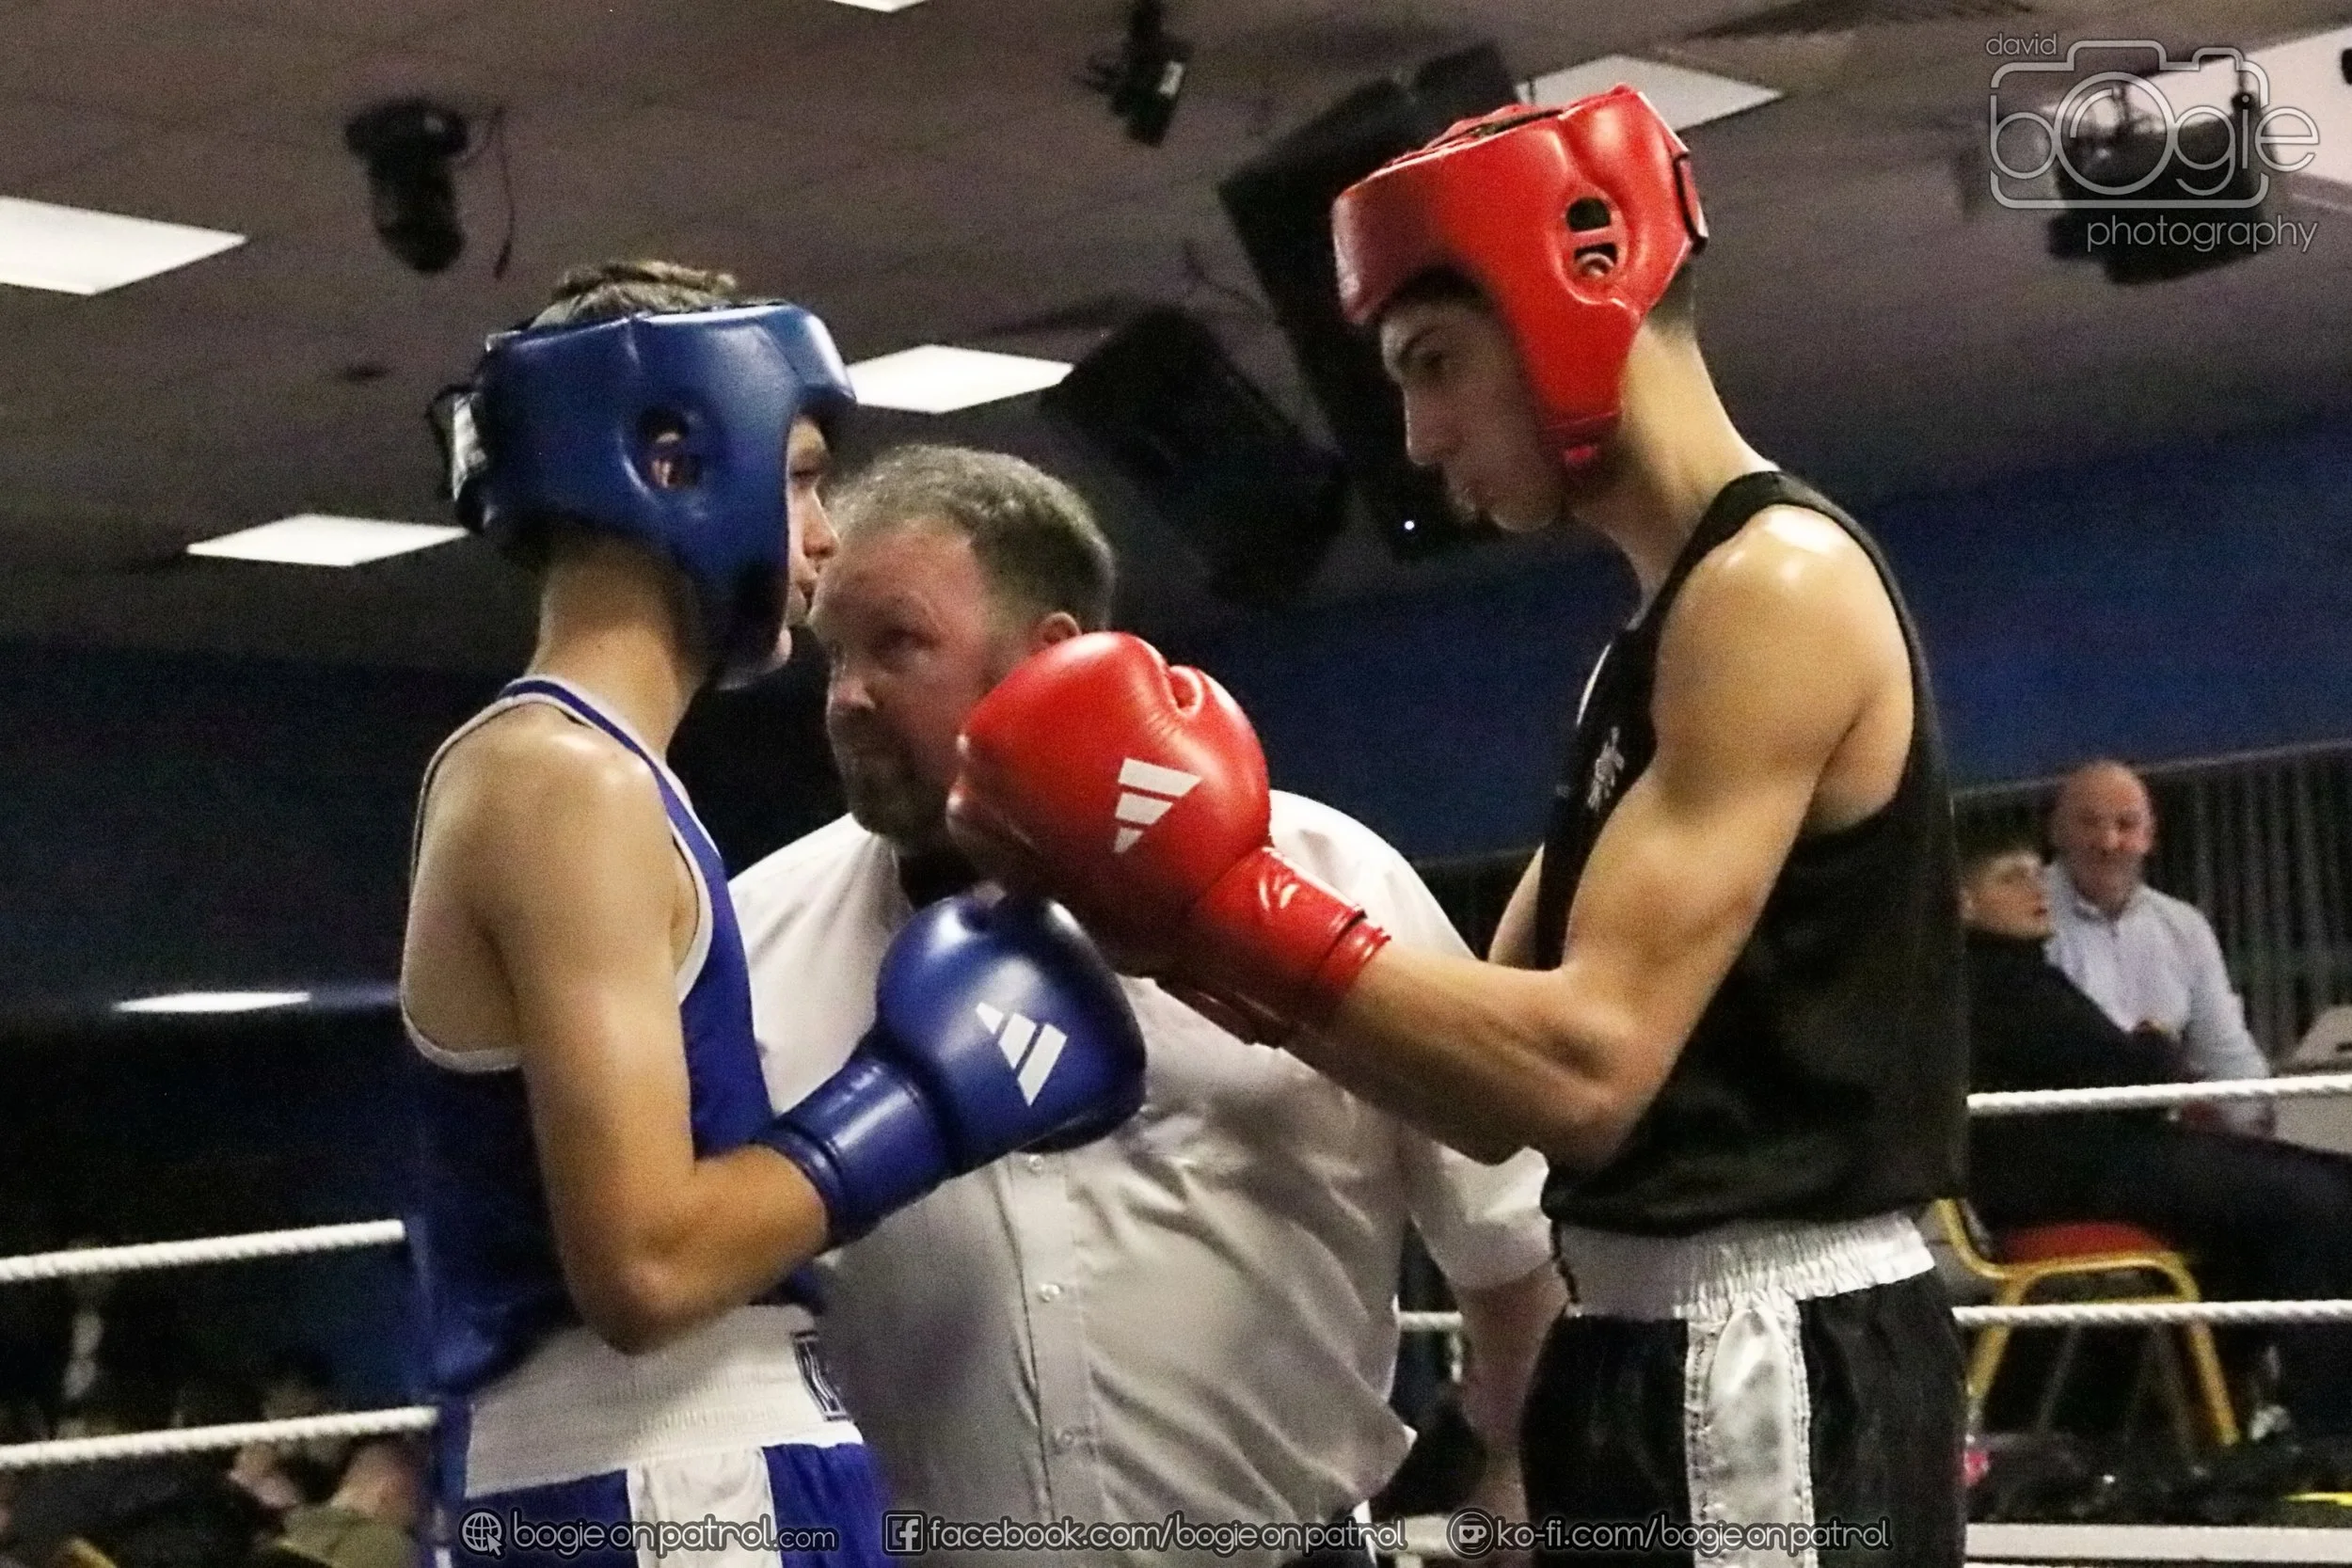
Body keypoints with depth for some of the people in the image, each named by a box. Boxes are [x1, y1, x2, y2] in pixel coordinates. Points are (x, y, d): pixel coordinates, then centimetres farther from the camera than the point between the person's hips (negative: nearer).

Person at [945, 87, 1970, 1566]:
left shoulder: (1777, 581, -15)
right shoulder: (1659, 639, 16)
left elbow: (1586, 1068, -23)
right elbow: (1501, 1076, 12)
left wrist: (1222, 897, -18)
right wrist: (1205, 930, 1)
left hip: (1765, 1368, -10)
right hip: (1679, 1350, 10)